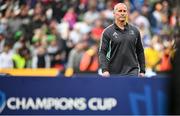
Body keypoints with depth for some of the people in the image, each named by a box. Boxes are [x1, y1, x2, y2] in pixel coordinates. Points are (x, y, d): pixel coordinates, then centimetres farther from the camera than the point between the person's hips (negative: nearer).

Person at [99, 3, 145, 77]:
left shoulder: (134, 31, 8)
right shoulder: (108, 32, -1)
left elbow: (140, 52, 14)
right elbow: (102, 52, -6)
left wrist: (142, 71, 10)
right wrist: (105, 70, -19)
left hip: (132, 72, 1)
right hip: (115, 72, -1)